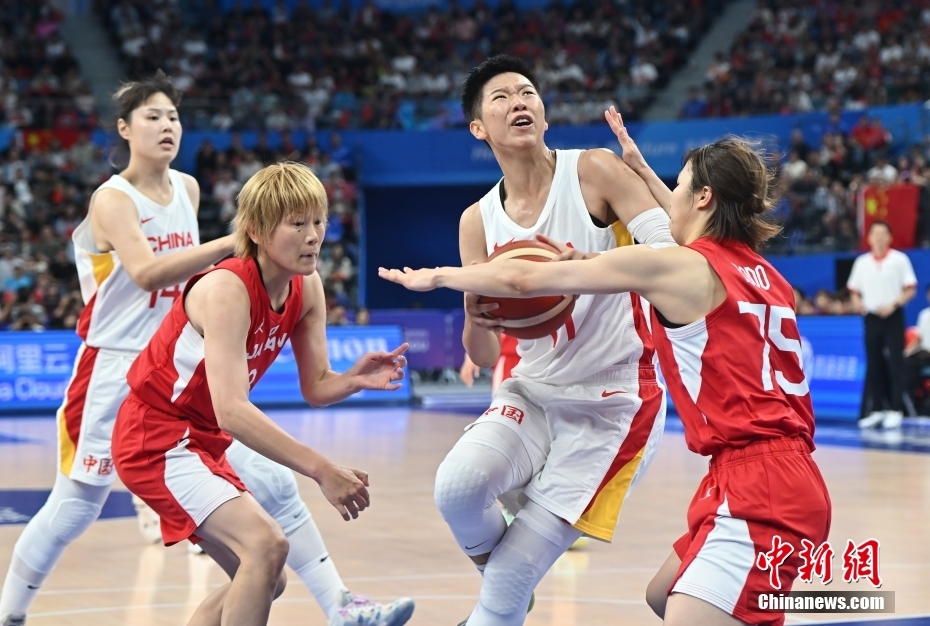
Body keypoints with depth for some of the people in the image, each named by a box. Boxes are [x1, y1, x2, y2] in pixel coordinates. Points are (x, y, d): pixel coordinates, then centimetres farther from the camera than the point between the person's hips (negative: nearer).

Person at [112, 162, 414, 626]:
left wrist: (355, 379, -25)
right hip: (155, 438, -9)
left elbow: (316, 387, -1)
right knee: (267, 545, -26)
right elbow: (231, 410, -37)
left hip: (204, 440, 9)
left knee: (264, 578, 14)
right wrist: (323, 471, -40)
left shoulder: (307, 288, -3)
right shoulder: (227, 289, -28)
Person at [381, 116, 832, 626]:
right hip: (787, 480, 9)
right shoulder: (758, 272, 15)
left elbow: (524, 280, 1)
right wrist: (641, 170, 49)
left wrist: (436, 276, 15)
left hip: (756, 492, -9)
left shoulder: (672, 267, -6)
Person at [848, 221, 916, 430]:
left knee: (895, 364, -5)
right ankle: (878, 410, 12)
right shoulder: (861, 262, 9)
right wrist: (857, 302, -8)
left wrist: (894, 304, -17)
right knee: (873, 365, 5)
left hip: (893, 317, -4)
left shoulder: (899, 260, -2)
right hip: (871, 317, 4)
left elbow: (910, 289, -3)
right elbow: (854, 290, 13)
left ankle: (896, 410, -3)